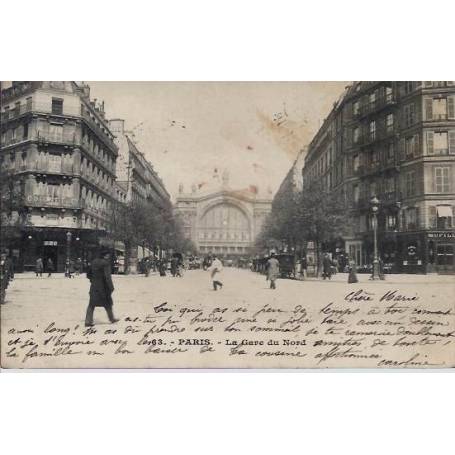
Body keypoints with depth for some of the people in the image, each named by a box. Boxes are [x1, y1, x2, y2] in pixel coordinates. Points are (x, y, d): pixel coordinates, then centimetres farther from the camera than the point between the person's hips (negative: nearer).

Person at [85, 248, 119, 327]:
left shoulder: (94, 262, 5)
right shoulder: (105, 263, -16)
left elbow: (88, 274, 13)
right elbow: (107, 276, -21)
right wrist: (111, 287, -16)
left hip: (94, 287, 5)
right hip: (103, 287, -5)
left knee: (91, 305, 8)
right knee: (108, 304, 12)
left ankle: (88, 321, 3)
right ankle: (112, 319, 26)